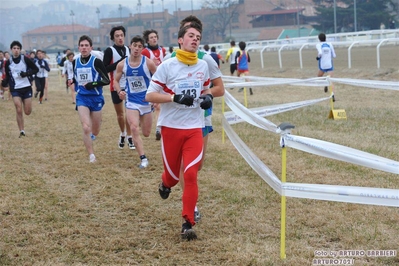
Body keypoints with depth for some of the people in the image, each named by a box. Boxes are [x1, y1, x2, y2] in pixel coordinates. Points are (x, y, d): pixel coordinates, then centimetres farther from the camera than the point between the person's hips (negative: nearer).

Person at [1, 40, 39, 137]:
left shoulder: (25, 59, -5)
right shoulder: (8, 63, 1)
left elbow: (36, 69, 0)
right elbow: (7, 76, 10)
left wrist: (27, 73, -17)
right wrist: (5, 82, -12)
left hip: (27, 88, 0)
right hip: (15, 89, 0)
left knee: (27, 112, 4)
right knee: (19, 110, -12)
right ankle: (22, 132, -2)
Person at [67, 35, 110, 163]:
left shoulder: (96, 62, -11)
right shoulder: (75, 62, 3)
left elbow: (106, 80, -10)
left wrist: (93, 84, -23)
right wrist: (71, 80, 0)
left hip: (96, 98, -2)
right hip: (82, 98, 2)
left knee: (95, 131, 12)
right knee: (86, 128, -15)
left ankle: (91, 134, 50)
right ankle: (91, 155, -1)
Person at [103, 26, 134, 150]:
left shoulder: (128, 49, 6)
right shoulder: (109, 51, -6)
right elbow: (105, 69, -13)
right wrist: (119, 62, -21)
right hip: (116, 86, -2)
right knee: (120, 113, 12)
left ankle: (129, 137, 6)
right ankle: (123, 133, 33)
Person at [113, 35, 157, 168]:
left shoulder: (148, 63, -11)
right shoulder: (122, 65, -5)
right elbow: (116, 80, 8)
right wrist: (119, 91, -12)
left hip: (147, 101, 0)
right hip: (131, 101, 0)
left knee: (146, 133, 10)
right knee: (134, 129, -19)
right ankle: (143, 158, -12)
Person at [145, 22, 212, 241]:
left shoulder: (203, 66, 6)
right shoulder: (167, 66, -7)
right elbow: (150, 96, -9)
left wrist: (207, 97, 0)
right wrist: (176, 98, -22)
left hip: (194, 128, 2)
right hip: (171, 127, -2)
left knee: (191, 175, -8)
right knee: (173, 173, 9)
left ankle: (188, 223, -1)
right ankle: (165, 184, 48)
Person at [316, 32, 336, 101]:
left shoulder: (318, 45, -4)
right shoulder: (330, 44, 6)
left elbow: (320, 53, -23)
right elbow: (334, 55, 8)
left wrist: (318, 57, -2)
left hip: (322, 65, -2)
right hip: (330, 64, 2)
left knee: (319, 76, 26)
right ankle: (332, 94, -21)